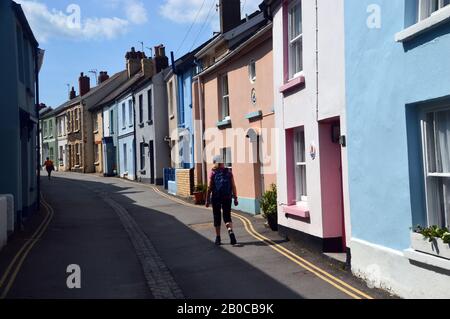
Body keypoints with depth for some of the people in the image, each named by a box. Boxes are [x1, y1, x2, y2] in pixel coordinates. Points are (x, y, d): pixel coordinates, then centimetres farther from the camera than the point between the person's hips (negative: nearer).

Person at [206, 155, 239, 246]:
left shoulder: (213, 173, -3)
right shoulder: (229, 172, 3)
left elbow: (210, 187, -5)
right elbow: (233, 186, -1)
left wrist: (207, 200, 0)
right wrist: (235, 198, 4)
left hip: (216, 198, -1)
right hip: (227, 198, 2)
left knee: (217, 217, 10)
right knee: (227, 217, 9)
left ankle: (218, 238, 15)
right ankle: (231, 232, -18)